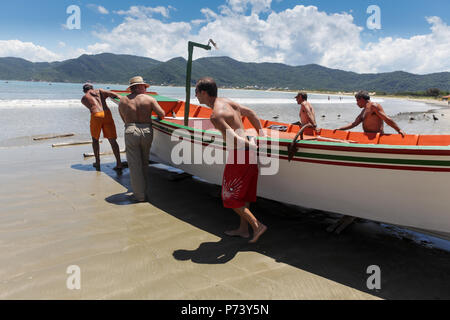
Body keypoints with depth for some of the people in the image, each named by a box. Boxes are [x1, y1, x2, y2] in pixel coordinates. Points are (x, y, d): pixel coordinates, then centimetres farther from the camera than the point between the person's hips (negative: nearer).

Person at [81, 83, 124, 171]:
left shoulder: (83, 98, 22)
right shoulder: (99, 91, 22)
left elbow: (91, 108, 12)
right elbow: (112, 94, 5)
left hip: (96, 115, -1)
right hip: (107, 114, 1)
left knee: (95, 139, 22)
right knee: (112, 140, 4)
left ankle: (97, 162, 24)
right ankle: (119, 163, -4)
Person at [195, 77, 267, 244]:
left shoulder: (215, 115, -18)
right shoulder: (228, 102, 11)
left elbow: (233, 139, -25)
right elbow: (250, 113, 19)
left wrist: (250, 146, -9)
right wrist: (262, 137, 18)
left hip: (240, 153, -9)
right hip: (249, 149, 9)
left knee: (230, 195, 5)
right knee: (243, 192, 18)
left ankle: (257, 226, 5)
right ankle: (243, 229, 28)